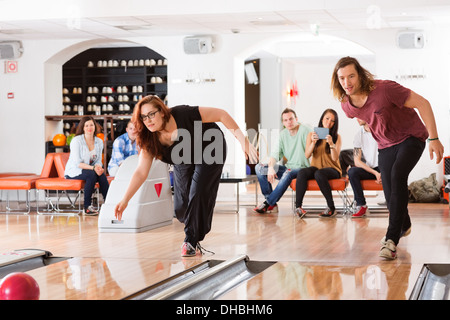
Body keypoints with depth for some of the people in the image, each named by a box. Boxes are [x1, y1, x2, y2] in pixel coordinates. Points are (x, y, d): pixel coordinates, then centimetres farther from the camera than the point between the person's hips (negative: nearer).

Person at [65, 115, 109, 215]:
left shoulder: (99, 142, 4)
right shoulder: (76, 141, -13)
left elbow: (99, 160, 6)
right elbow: (77, 163, -18)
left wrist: (98, 166, -19)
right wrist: (93, 168, -30)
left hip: (89, 170, 5)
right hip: (73, 171, -5)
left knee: (102, 175, -27)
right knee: (92, 174, -34)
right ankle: (87, 207, -28)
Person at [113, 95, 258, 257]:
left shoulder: (184, 115, -36)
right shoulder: (149, 140, -23)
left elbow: (221, 114, -29)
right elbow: (141, 172, -20)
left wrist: (243, 140, -32)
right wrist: (125, 200, -30)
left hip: (210, 153, -4)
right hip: (184, 163, 5)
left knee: (198, 195, -19)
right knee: (181, 208, -1)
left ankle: (192, 241, -4)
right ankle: (196, 226, 33)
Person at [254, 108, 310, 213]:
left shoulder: (304, 131, -10)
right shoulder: (283, 134, 9)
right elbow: (276, 154, 3)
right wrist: (271, 167, -17)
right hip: (288, 167, 7)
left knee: (288, 174, -40)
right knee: (259, 168, -9)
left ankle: (268, 203, -29)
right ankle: (272, 205, -16)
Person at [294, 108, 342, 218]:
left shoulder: (336, 137, 5)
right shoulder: (311, 134, 10)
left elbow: (335, 158, -6)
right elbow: (307, 155, 0)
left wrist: (331, 144, -21)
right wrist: (313, 142, -16)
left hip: (332, 169, -2)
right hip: (316, 167, 2)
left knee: (319, 174, -37)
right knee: (302, 173, -31)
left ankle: (331, 207, -31)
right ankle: (298, 206, -32)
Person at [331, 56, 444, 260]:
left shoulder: (384, 89, -30)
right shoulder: (346, 105, -11)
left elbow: (422, 103, -24)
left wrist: (433, 138, -23)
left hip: (411, 137, -5)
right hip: (386, 145, 6)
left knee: (397, 175, -30)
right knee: (391, 194, 3)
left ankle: (392, 240, -31)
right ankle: (404, 226, 39)